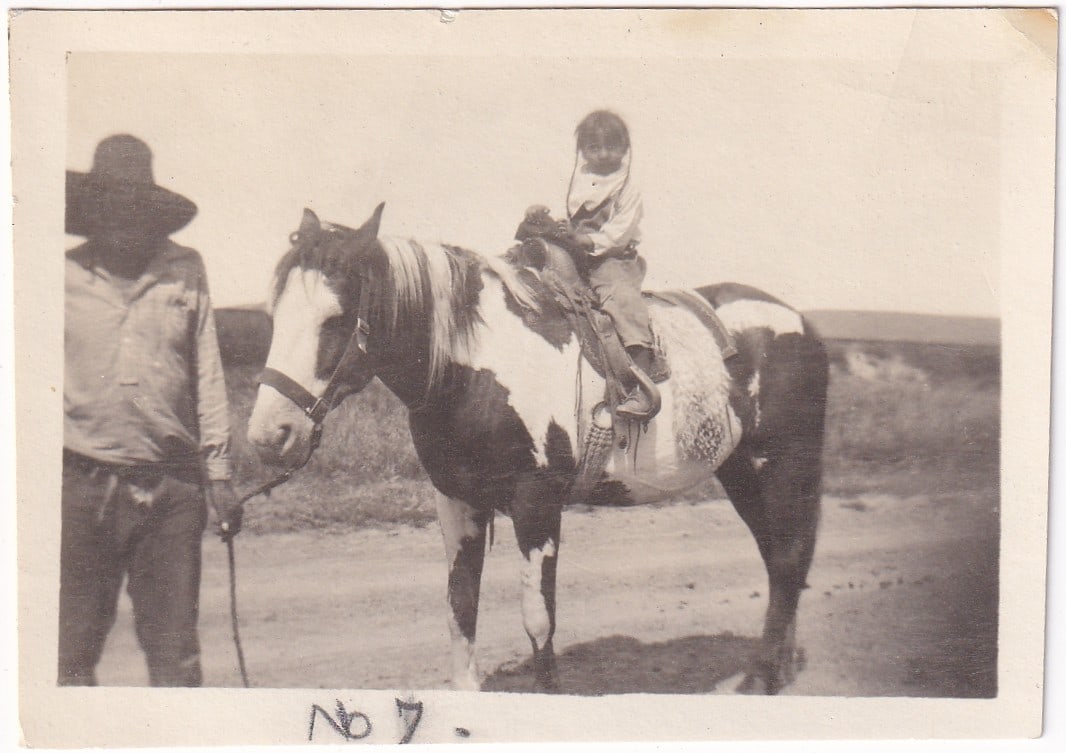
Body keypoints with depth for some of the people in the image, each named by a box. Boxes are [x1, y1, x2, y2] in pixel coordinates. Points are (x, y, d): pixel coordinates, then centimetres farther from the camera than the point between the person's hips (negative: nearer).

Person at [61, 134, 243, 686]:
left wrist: (218, 473, 5)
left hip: (171, 487, 1)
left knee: (175, 652, 8)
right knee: (71, 649, 7)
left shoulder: (185, 272, 4)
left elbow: (207, 376, 7)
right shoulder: (64, 275, 1)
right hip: (82, 486, 0)